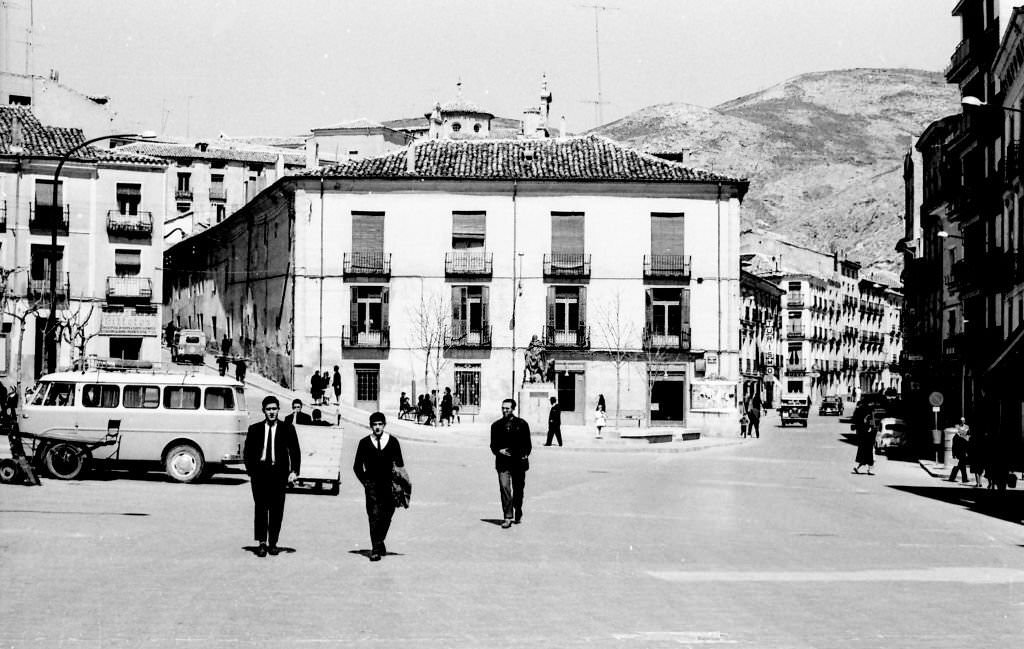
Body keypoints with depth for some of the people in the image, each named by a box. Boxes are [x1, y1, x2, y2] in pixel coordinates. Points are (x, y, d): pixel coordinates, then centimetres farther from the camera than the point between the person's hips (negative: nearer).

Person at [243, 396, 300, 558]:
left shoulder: (287, 429, 7)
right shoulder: (254, 429, 9)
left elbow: (295, 451, 7)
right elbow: (247, 453, 11)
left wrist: (294, 471, -4)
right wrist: (251, 471, 1)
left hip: (279, 473, 0)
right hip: (260, 472, 0)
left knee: (277, 509, 1)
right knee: (260, 507, -5)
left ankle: (273, 543, 10)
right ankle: (262, 543, -2)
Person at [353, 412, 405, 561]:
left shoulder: (393, 442, 4)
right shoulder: (364, 443, 3)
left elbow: (400, 465, 11)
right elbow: (357, 466, 10)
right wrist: (365, 482, 1)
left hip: (388, 484, 2)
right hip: (371, 484, -1)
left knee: (386, 515, 4)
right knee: (374, 515, -11)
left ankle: (379, 542, 28)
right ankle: (376, 549, -12)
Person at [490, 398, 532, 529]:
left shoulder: (522, 424, 4)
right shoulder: (496, 425, 7)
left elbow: (527, 443, 8)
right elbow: (493, 444, 11)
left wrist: (525, 454, -7)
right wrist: (499, 451, -8)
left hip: (519, 462, 0)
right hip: (503, 463, 0)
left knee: (518, 490, 10)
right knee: (504, 488, -14)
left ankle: (518, 515, 31)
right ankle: (508, 517, -15)